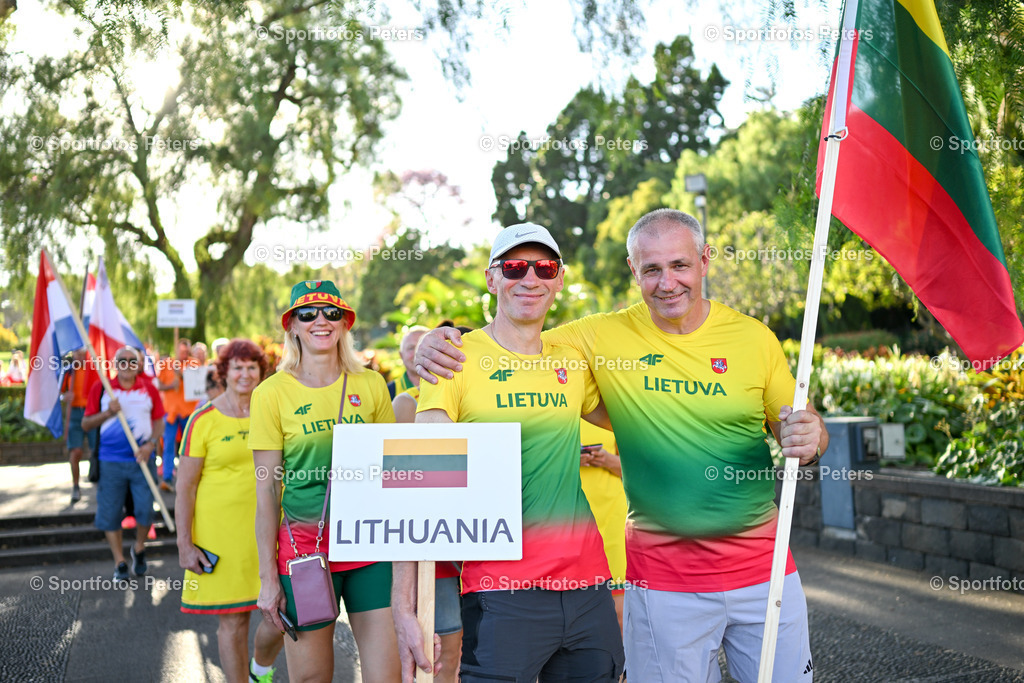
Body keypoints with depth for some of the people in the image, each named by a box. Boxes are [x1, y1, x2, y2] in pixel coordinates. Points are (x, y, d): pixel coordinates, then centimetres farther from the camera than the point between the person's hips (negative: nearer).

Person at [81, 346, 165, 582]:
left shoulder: (149, 389, 5)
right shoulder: (100, 389, 2)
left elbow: (159, 421, 7)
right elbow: (85, 424, 3)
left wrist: (150, 444, -9)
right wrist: (107, 413, -14)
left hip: (142, 459, 0)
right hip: (110, 462, 0)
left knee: (145, 509, -2)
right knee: (109, 512, 3)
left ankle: (139, 549, 26)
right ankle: (119, 562, 17)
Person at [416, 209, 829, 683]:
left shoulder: (753, 338, -1)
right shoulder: (604, 337, -5)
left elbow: (801, 428, 7)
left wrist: (809, 441, -17)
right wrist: (438, 343, -19)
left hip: (760, 562, 2)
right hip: (663, 575, -1)